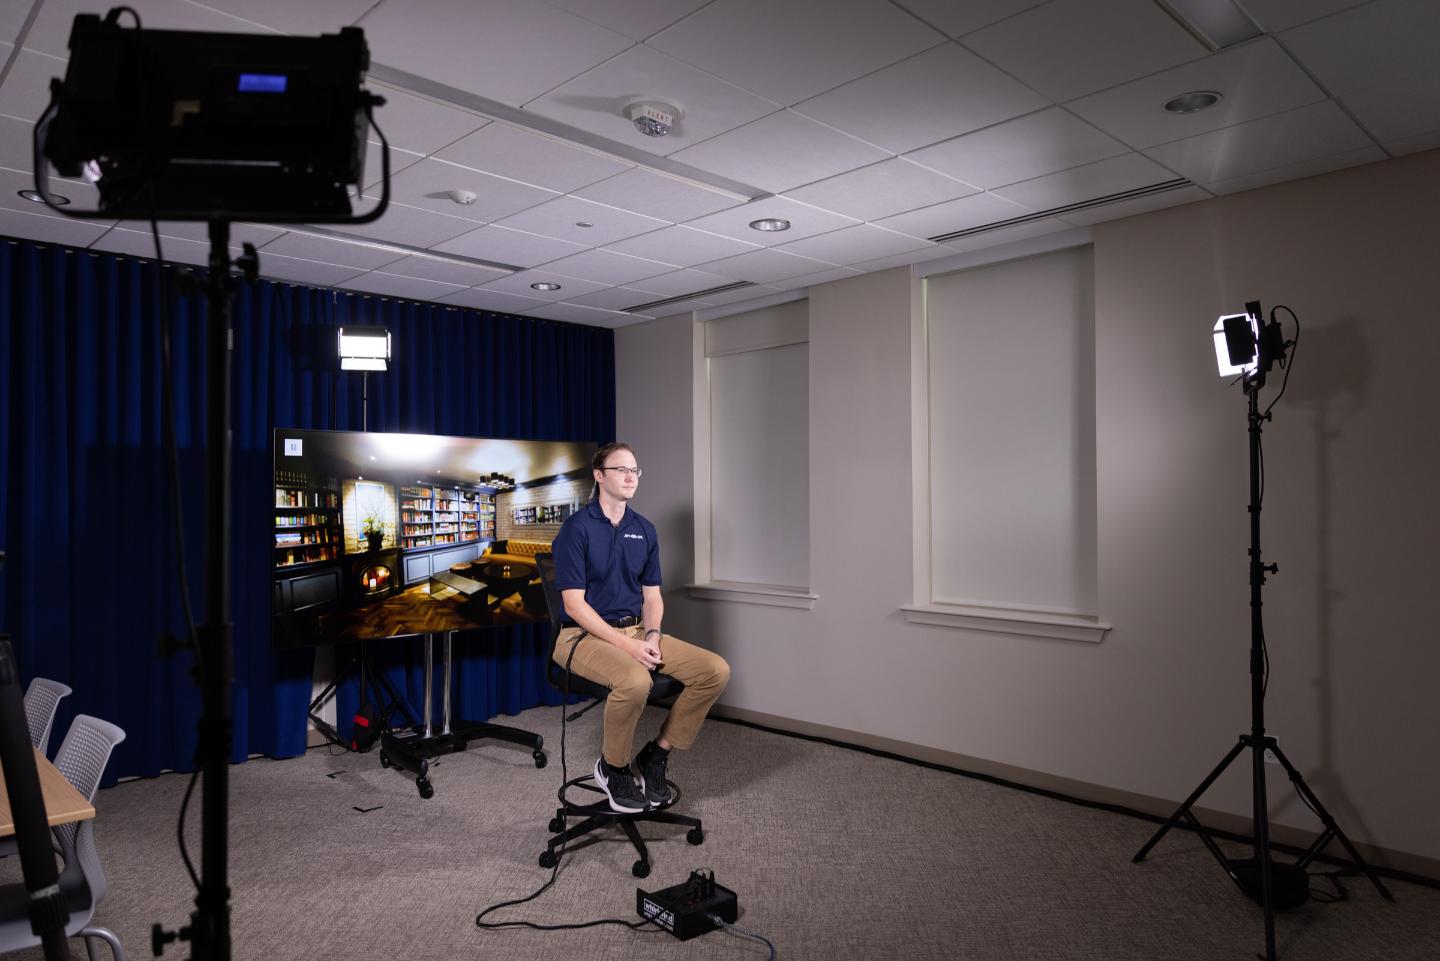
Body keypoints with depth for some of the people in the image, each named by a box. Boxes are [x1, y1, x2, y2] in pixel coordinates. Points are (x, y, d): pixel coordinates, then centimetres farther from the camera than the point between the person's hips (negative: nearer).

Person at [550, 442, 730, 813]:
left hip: (637, 629, 7)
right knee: (635, 681, -38)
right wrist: (627, 645, -21)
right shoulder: (577, 528, -10)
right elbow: (574, 604, -14)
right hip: (587, 634, -6)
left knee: (716, 670, -12)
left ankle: (656, 755, 2)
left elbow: (652, 595, 13)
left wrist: (652, 635, -9)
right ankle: (612, 767, -8)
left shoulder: (644, 530, 10)